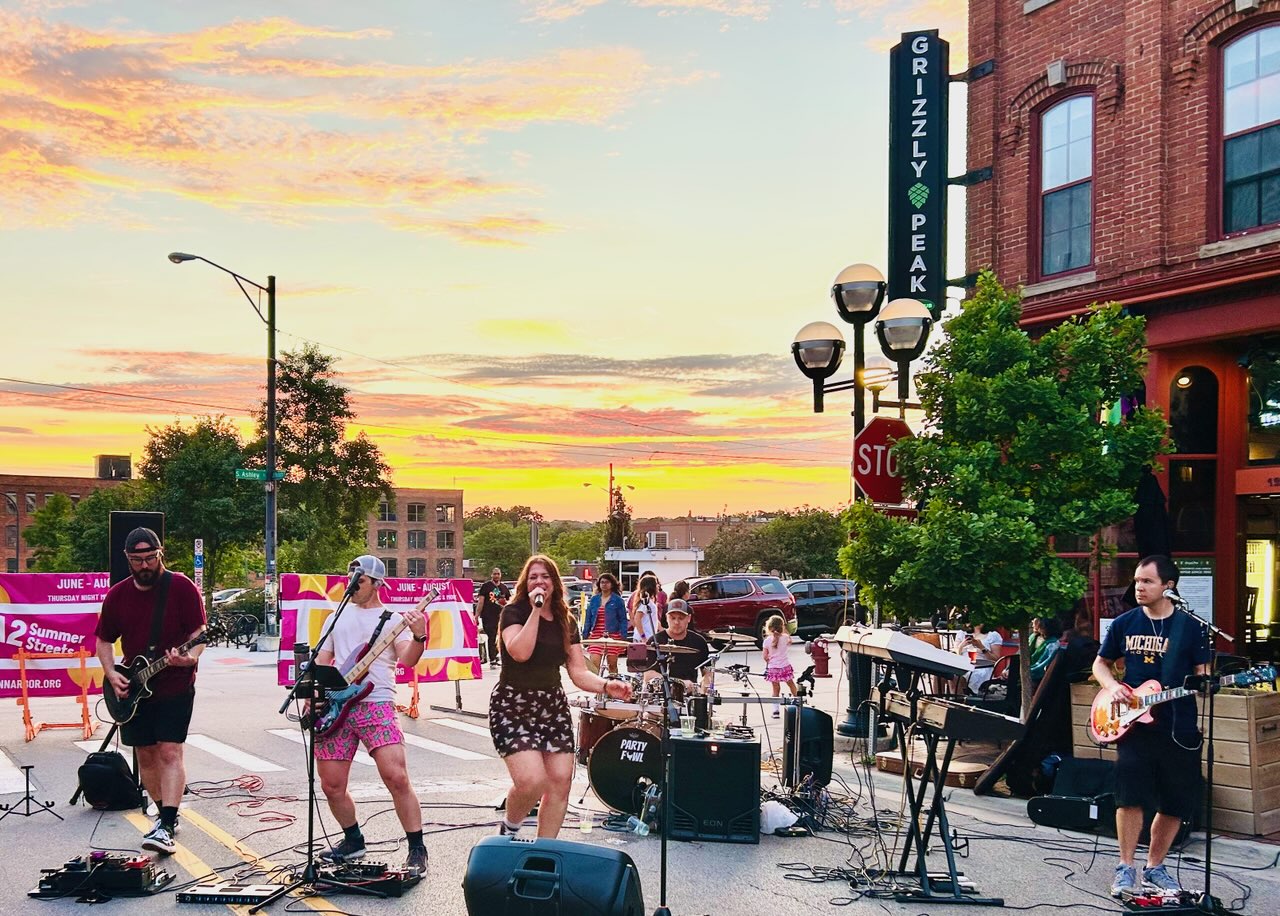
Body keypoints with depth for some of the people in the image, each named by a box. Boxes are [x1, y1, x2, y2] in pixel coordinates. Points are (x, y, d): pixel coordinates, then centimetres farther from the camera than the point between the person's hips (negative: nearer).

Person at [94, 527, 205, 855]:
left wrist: (191, 657, -29)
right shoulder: (117, 595, 5)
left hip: (175, 686, -5)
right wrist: (111, 674, -1)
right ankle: (166, 813, 28)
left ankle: (166, 828, -17)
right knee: (146, 755, 11)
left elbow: (199, 632, -9)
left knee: (170, 752, -13)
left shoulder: (182, 588, -8)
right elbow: (103, 640, 14)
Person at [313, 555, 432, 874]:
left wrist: (418, 637, -27)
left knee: (396, 776, -18)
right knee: (332, 785, 4)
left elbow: (407, 660, -7)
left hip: (375, 704, -5)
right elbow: (322, 660, 22)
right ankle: (353, 841, 28)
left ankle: (417, 850, -8)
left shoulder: (392, 619, 6)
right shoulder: (339, 616, 20)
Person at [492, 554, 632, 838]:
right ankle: (509, 829, 10)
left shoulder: (565, 622, 8)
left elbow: (579, 672, 4)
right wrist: (536, 610, -20)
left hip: (553, 707, 6)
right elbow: (520, 652, -25)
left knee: (560, 781, -1)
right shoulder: (514, 612, -6)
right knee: (532, 781, -21)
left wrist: (606, 686, -14)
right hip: (513, 708, -6)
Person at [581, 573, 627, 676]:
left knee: (612, 664, 3)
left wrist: (623, 637, -9)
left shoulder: (618, 600, 2)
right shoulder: (594, 599, 12)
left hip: (613, 636, -2)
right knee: (594, 664, -9)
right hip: (596, 635, 3)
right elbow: (588, 618, 14)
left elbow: (623, 620, 0)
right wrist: (585, 636, 7)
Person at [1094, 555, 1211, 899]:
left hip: (1178, 728, 0)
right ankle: (1126, 868, 4)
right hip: (1134, 723, 0)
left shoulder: (1189, 626, -1)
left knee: (1176, 802, 6)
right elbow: (1100, 663, 15)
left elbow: (1202, 673, 4)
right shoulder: (1124, 623, 4)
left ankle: (1155, 867, 23)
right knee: (1130, 795, -10)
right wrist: (1113, 686, -4)